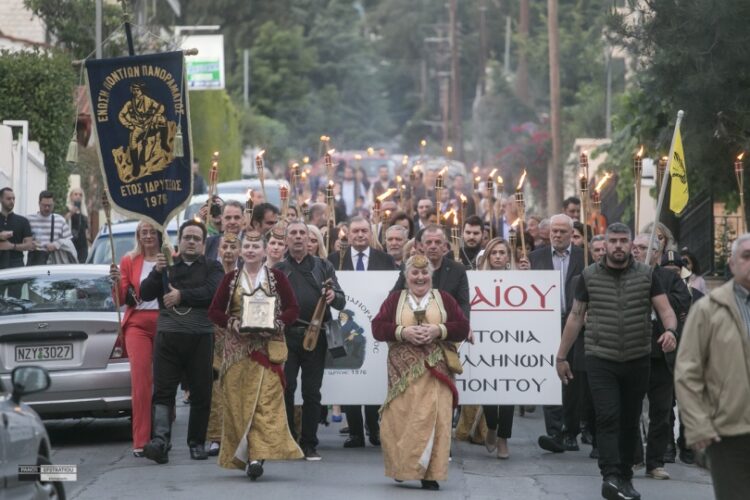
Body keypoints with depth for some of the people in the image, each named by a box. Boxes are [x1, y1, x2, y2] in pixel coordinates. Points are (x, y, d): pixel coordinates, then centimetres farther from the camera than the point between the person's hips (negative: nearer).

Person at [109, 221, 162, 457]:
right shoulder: (129, 261, 9)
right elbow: (121, 299, 8)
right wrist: (117, 282, -12)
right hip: (138, 324, 1)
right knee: (140, 380, -8)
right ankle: (141, 441, -8)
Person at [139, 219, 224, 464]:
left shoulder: (212, 267, 13)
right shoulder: (166, 265, 19)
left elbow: (213, 292, -6)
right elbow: (145, 293, 8)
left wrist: (182, 296, -8)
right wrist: (157, 273, -8)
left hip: (201, 337, -1)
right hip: (168, 335, 1)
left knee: (201, 393, 1)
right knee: (163, 391, -10)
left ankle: (197, 443, 10)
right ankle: (160, 440, -20)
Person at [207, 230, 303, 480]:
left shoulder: (277, 277, 5)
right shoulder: (231, 279, 11)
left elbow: (293, 309, 4)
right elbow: (214, 311, 10)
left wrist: (275, 323, -12)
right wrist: (233, 324, -8)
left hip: (268, 347, -2)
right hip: (237, 349, 2)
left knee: (265, 401, -12)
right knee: (238, 402, 0)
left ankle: (258, 454, -18)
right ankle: (242, 455, 9)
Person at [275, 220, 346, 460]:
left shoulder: (323, 267, 13)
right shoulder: (278, 269, 13)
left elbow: (341, 302, 6)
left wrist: (334, 297, -16)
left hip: (315, 335, 0)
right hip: (286, 335, 0)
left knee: (312, 393, 1)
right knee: (285, 389, -4)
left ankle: (309, 445, 7)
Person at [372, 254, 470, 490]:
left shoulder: (444, 298, 11)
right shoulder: (394, 299, 11)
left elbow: (463, 328, 4)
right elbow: (377, 328, 1)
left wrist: (438, 330, -12)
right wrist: (403, 332, -14)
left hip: (435, 371, 0)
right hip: (403, 371, 0)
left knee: (433, 419, -7)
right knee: (401, 419, -2)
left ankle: (430, 473, -3)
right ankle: (402, 468, 12)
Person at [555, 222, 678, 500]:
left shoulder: (646, 275, 2)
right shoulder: (589, 276, 1)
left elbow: (665, 309, -4)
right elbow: (576, 316, 7)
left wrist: (670, 330, -27)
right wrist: (561, 356, 9)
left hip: (637, 361, 2)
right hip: (600, 360, -2)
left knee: (630, 422, 10)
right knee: (608, 418, -16)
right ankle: (611, 477, -25)